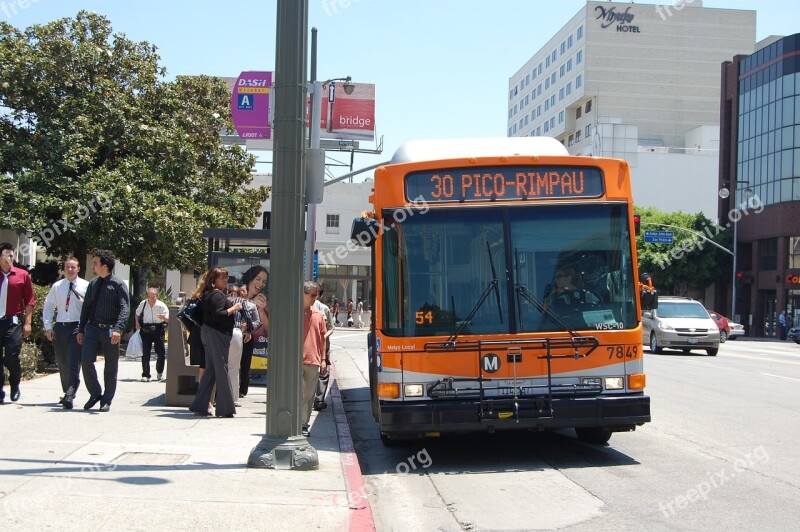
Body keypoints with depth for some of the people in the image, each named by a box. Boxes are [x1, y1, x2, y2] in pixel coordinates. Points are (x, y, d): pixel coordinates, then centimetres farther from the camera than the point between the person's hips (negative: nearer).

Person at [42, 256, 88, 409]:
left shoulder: (86, 286, -1)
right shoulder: (57, 286, 9)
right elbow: (48, 306, 13)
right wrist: (48, 326, 4)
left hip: (78, 327, -4)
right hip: (60, 327, 4)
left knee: (74, 363, -14)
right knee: (62, 362, 12)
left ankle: (70, 396, -19)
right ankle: (67, 393, 27)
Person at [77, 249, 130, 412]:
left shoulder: (118, 284, -6)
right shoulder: (92, 284, 13)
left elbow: (124, 309, -14)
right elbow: (86, 307, 18)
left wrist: (118, 329, -27)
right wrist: (81, 330, 14)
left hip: (110, 330, -4)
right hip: (92, 328, 4)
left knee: (110, 368, 4)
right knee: (86, 361, -9)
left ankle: (106, 400, 17)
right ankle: (95, 394, 10)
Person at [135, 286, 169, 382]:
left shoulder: (162, 305, -8)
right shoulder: (143, 304, -1)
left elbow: (168, 320, -9)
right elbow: (137, 314, 19)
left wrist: (164, 317, -30)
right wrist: (137, 324, 6)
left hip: (158, 331, -1)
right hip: (145, 330, 1)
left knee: (161, 352, 4)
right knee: (145, 353, -2)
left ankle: (159, 372, 27)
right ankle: (145, 375, 4)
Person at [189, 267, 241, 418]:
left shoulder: (209, 295, 17)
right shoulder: (218, 295, -14)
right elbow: (217, 315, -24)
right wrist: (233, 308, -15)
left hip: (208, 332, 10)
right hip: (217, 334, -10)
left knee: (210, 370, 12)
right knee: (221, 369, -7)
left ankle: (199, 406, 13)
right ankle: (225, 408, -4)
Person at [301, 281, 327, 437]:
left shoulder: (318, 315, 11)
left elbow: (322, 338, 14)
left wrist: (323, 359, 10)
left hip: (313, 361, 4)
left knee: (309, 394, 7)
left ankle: (305, 424, 14)